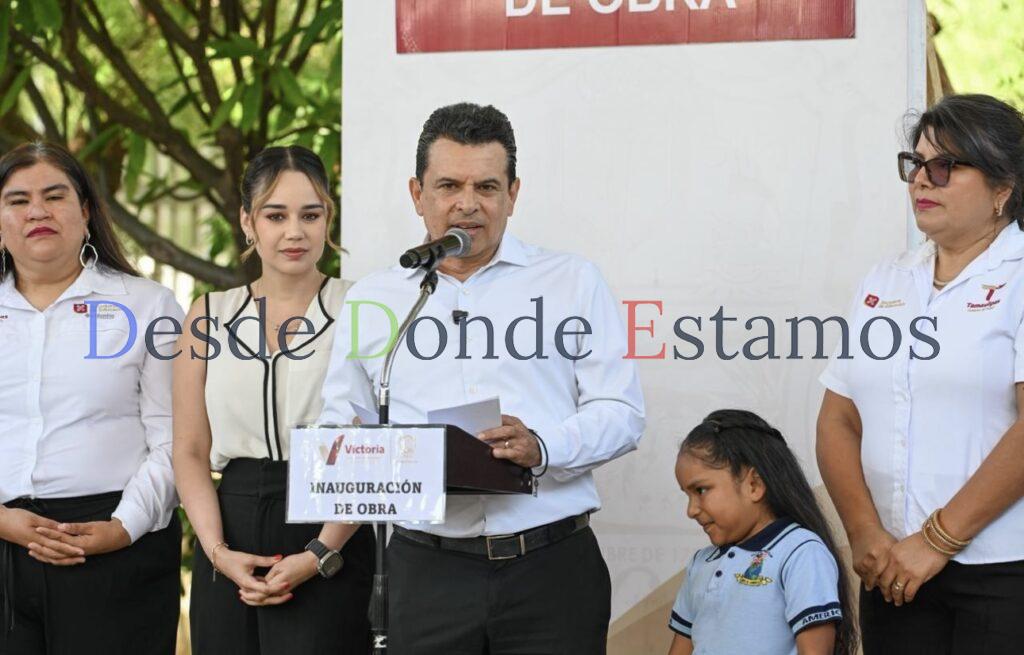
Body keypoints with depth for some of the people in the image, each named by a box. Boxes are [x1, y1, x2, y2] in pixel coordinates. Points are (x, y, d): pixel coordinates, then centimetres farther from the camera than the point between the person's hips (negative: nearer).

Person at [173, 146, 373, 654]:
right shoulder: (210, 316, 9)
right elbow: (190, 451, 8)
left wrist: (319, 556, -14)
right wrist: (217, 550, -6)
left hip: (328, 549, -3)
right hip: (233, 532, 3)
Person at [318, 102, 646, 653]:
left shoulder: (573, 281, 7)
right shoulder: (371, 300, 13)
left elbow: (621, 412, 1)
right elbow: (340, 427, 15)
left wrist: (541, 447, -18)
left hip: (551, 567, -1)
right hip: (426, 570, 1)